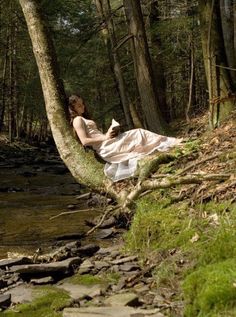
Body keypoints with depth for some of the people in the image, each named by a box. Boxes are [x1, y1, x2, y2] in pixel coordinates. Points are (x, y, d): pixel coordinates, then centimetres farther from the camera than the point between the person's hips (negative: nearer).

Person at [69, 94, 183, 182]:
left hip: (108, 143, 9)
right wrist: (105, 137, -15)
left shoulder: (83, 119, 24)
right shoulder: (77, 120, -6)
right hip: (105, 147, -9)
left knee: (137, 134, -2)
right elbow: (85, 141, -18)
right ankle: (171, 143, -7)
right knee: (138, 134, -11)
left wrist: (108, 133, 3)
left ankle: (173, 142, -8)